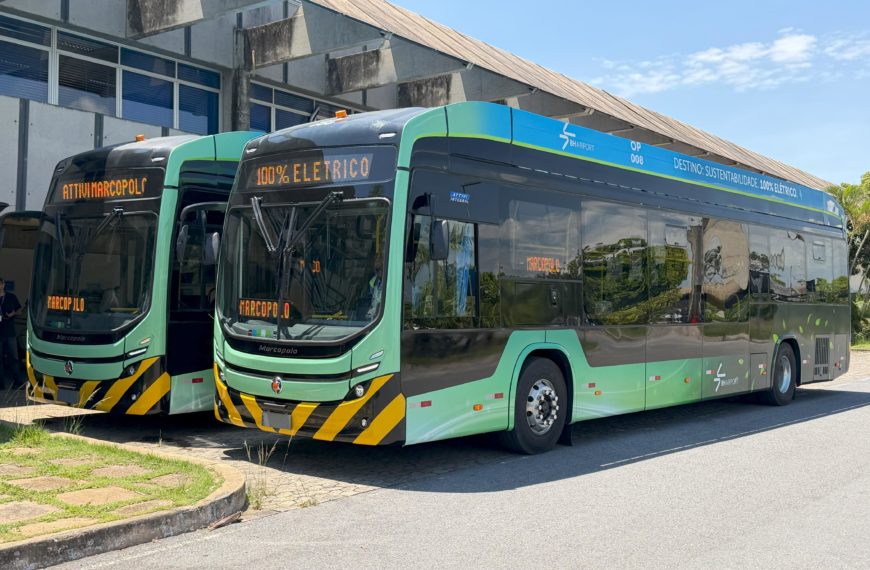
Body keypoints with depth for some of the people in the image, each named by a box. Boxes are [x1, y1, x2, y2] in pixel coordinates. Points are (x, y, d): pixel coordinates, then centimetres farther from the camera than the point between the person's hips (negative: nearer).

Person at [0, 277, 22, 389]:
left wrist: (13, 314, -7)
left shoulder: (11, 297, 5)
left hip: (10, 332, 0)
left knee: (13, 357, 2)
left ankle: (15, 380, 8)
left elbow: (19, 309, 14)